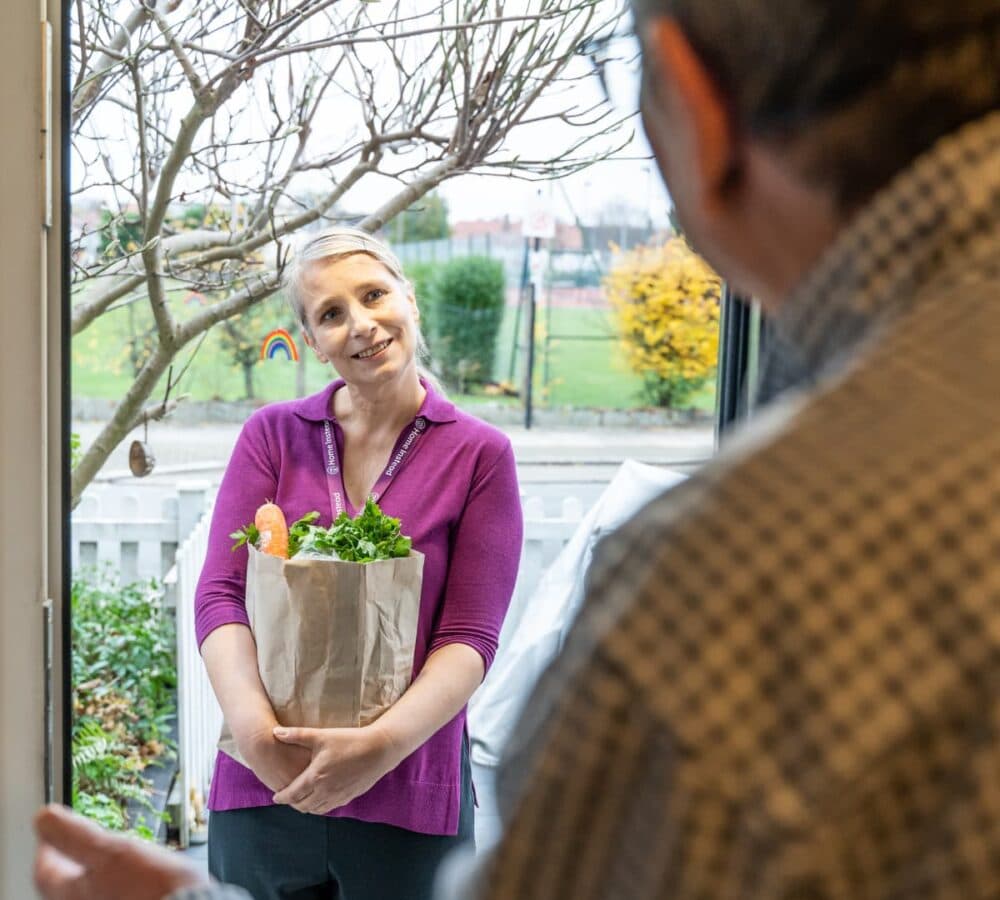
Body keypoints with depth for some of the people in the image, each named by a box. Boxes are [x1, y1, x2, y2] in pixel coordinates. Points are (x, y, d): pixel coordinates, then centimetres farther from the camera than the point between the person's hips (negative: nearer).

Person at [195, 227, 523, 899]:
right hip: (262, 788, 2)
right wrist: (254, 724, -19)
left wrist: (381, 744, -22)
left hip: (407, 796, -1)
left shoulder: (480, 455, -2)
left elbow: (469, 638, -7)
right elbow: (221, 593, -3)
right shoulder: (273, 436, 5)